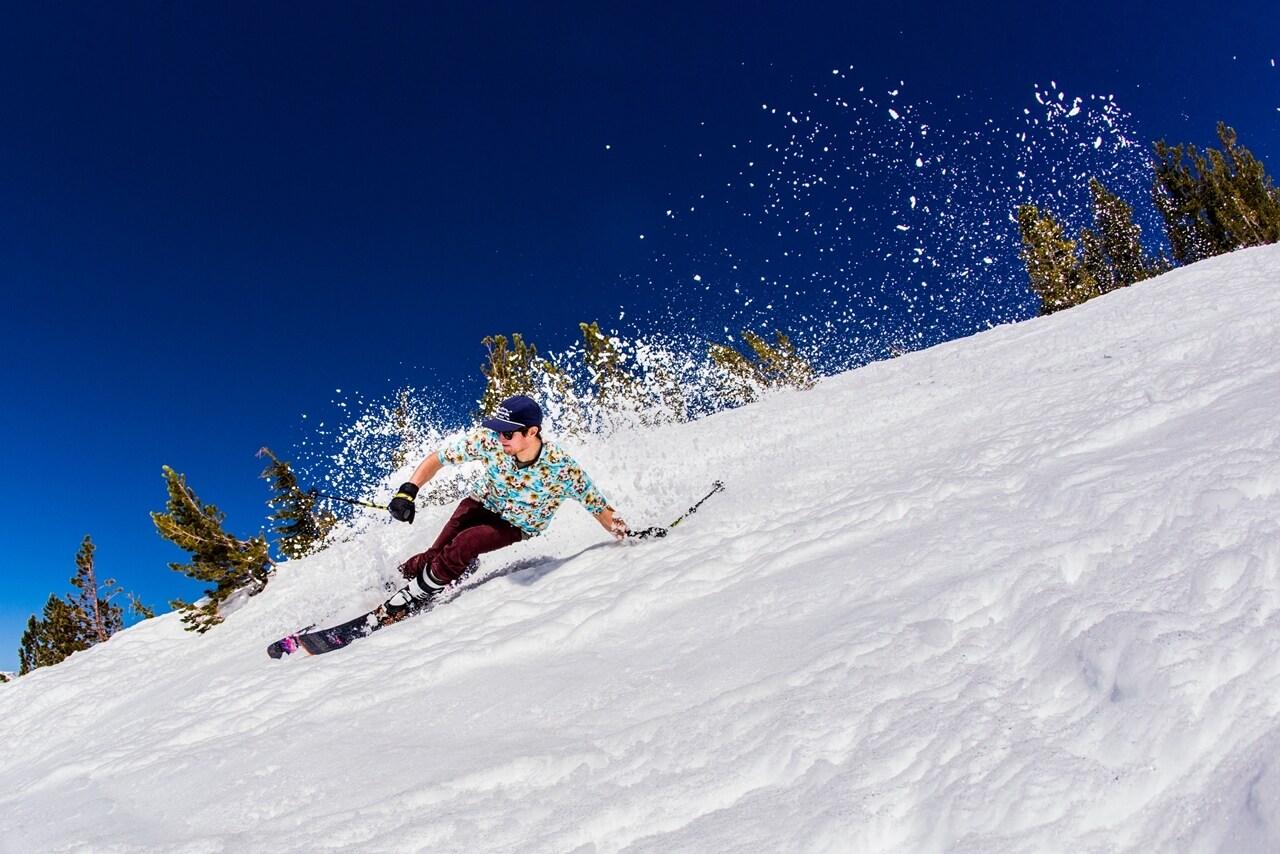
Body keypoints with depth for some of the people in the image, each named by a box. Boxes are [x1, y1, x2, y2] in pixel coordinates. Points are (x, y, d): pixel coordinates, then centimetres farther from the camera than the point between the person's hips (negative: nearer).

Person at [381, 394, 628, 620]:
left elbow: (599, 507, -18)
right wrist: (407, 492, -28)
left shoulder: (563, 469, -32)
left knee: (462, 545, -26)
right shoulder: (489, 439, -28)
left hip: (518, 527, -2)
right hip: (481, 504, 2)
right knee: (438, 552, -21)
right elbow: (437, 459, -18)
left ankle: (416, 594, -4)